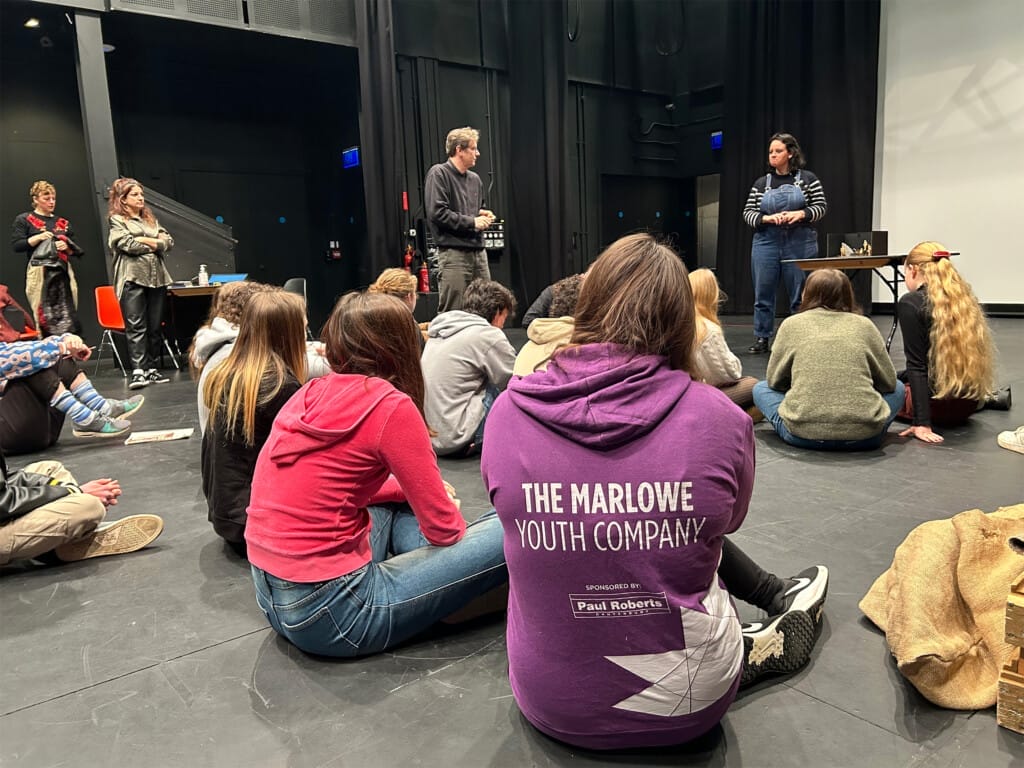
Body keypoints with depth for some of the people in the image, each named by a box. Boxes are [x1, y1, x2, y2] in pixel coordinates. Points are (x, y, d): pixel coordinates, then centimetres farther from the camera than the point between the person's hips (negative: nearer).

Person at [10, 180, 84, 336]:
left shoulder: (62, 222, 20)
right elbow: (16, 246, -1)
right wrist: (37, 238, -13)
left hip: (63, 273, 4)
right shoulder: (23, 220, 7)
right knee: (44, 319, -8)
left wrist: (67, 247, -3)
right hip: (39, 274, -4)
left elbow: (77, 249, 19)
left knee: (69, 319, -2)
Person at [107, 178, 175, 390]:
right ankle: (138, 371, -15)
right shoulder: (117, 220, 5)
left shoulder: (150, 219, 21)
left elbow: (169, 242, 10)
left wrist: (144, 240, -5)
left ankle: (151, 369, 10)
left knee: (156, 326, 4)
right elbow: (128, 245, -10)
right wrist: (155, 244, -1)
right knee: (136, 326, -10)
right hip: (132, 278, -5)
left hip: (157, 277, 5)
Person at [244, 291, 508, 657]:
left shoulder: (312, 393, 6)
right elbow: (443, 529, -10)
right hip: (327, 611, -8)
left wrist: (413, 489, 18)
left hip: (271, 596, 9)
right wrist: (449, 508, 13)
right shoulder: (391, 406, -15)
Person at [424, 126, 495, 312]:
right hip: (453, 253, -7)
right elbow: (437, 212, -15)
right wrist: (472, 222, -11)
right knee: (451, 315, -6)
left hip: (478, 251, 7)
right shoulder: (438, 174, -4)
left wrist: (483, 215, 8)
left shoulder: (475, 179, 17)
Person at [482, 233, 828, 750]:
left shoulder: (508, 413, -15)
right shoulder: (719, 418, -17)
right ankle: (759, 644, 41)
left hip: (547, 700, 2)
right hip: (683, 707, -1)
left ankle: (778, 597, 39)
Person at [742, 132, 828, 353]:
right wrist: (768, 218, -14)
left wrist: (800, 214, -16)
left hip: (800, 245, -2)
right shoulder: (761, 184, 10)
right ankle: (762, 338, 13)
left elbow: (821, 207, 2)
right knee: (762, 293, 3)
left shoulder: (807, 179, 4)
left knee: (801, 294, 3)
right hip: (766, 243, 2)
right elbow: (748, 213, 5)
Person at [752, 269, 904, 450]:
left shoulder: (792, 324, 7)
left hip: (804, 435, -1)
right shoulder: (864, 325, 9)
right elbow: (889, 381, 14)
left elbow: (774, 380, 12)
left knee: (760, 388, 26)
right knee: (897, 388, 31)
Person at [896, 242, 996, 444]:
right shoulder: (963, 297, 9)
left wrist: (922, 424, -21)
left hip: (940, 404, -6)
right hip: (970, 403, 6)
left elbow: (917, 366, -18)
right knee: (897, 378, 31)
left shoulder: (910, 302, -12)